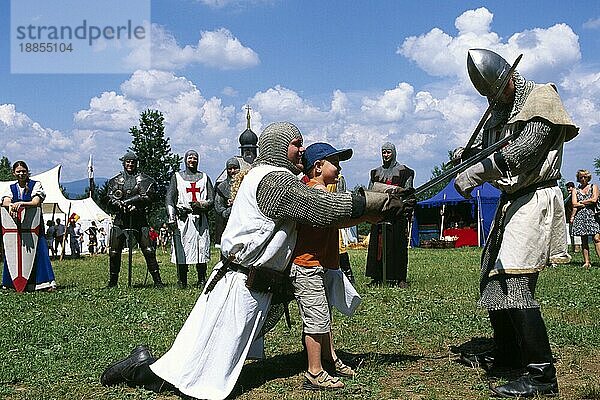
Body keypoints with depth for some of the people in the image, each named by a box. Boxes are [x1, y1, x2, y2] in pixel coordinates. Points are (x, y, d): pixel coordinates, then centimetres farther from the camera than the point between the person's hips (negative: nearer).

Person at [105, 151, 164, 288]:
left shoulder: (144, 179, 5)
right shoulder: (115, 180, 11)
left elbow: (147, 197, -9)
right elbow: (111, 200, 1)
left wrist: (126, 201, -16)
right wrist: (121, 206, -19)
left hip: (139, 219, -2)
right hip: (120, 219, 2)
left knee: (148, 250, -7)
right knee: (114, 252, 4)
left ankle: (157, 280, -1)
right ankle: (113, 281, 19)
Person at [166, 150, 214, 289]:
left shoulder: (204, 177, 20)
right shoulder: (177, 177, 15)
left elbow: (211, 200, 12)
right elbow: (170, 198, 4)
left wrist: (203, 204, -11)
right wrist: (171, 216, -11)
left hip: (201, 219, 1)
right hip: (182, 218, -1)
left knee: (201, 249, -4)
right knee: (182, 250, -4)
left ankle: (201, 281, 1)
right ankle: (182, 282, 2)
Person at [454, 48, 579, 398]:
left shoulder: (541, 98, -8)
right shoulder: (500, 111, 18)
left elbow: (524, 149, -22)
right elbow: (483, 150, 12)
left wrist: (475, 174, -26)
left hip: (536, 198, -9)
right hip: (511, 201, 9)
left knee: (514, 281, -17)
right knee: (493, 280, 11)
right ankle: (509, 359, 25)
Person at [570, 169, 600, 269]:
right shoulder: (575, 190, 16)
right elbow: (574, 204, 3)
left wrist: (580, 203, 1)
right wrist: (587, 203, -3)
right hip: (580, 216, 2)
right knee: (584, 241, 2)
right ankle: (587, 262, 4)